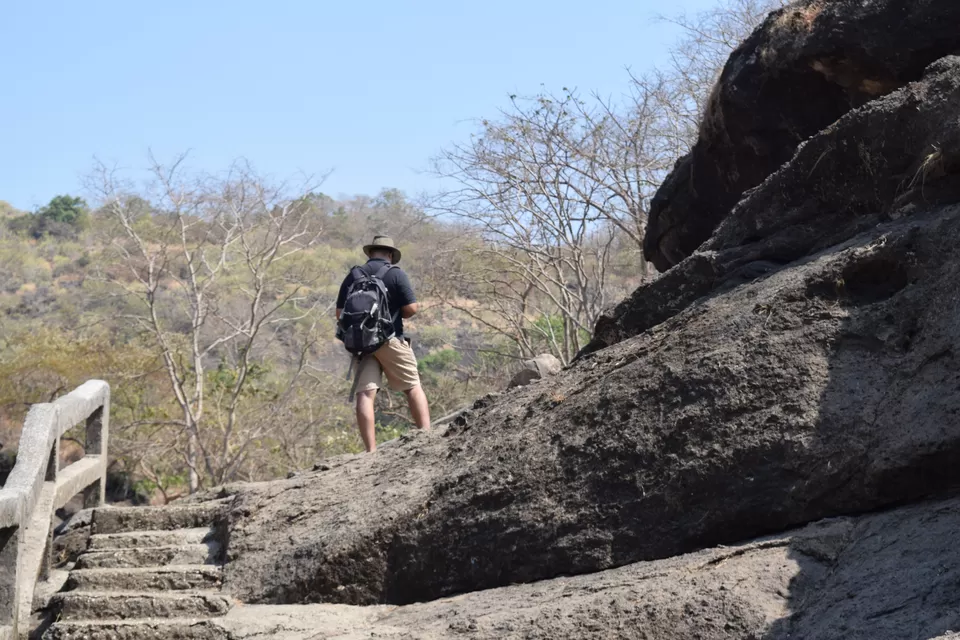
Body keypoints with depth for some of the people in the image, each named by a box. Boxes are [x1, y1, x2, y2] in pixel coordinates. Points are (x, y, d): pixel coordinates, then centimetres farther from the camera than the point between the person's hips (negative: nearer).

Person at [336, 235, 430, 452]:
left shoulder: (352, 276, 8)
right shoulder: (396, 273, -3)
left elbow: (340, 313, 7)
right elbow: (411, 309, -8)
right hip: (390, 339, -3)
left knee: (365, 394, -2)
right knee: (413, 387, 7)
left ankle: (371, 450, -8)